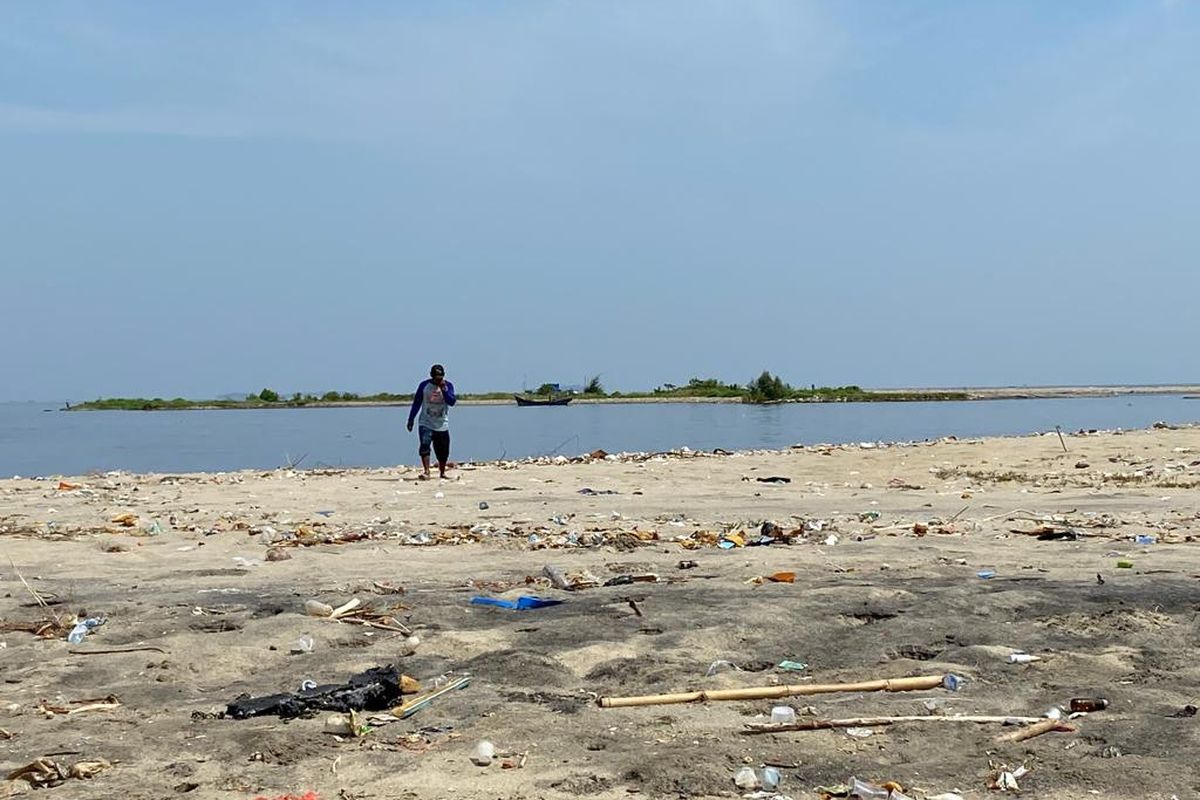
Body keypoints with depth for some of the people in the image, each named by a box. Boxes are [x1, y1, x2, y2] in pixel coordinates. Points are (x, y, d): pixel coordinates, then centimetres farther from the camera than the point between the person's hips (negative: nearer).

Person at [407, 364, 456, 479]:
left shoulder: (448, 386, -1)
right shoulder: (424, 385, -2)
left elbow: (452, 402, -15)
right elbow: (416, 403, 4)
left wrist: (444, 389, -25)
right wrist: (410, 420, 3)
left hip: (442, 425, 1)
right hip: (425, 424, -1)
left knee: (443, 451, 7)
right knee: (424, 445, -21)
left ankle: (442, 473, 27)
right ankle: (426, 472, -23)